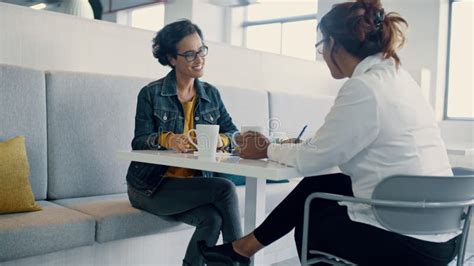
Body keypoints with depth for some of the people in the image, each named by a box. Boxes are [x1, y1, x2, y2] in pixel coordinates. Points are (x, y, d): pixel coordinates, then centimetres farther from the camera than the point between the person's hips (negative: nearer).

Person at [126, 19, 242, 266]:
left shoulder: (211, 94, 9)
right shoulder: (151, 94, -4)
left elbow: (233, 133, 3)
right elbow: (138, 143, -10)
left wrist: (220, 140, -21)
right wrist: (165, 139, -31)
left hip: (193, 185, 4)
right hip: (151, 187, -4)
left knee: (213, 218, -28)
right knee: (225, 189, -24)